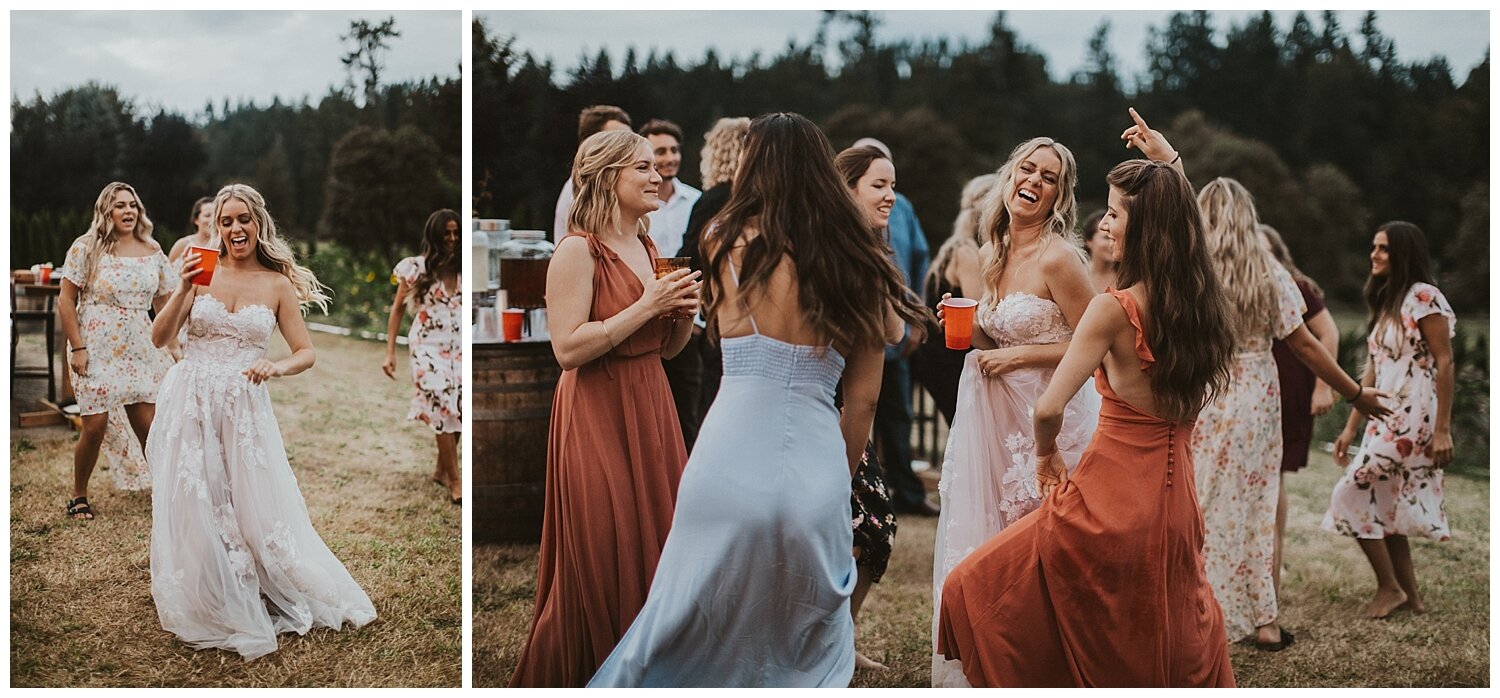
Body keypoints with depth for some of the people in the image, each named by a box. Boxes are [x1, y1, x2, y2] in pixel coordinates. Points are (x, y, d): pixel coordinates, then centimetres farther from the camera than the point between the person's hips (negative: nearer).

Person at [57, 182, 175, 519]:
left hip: (140, 352, 3)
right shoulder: (86, 248, -5)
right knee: (95, 426, -2)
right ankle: (78, 496, 17)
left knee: (149, 425, 2)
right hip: (96, 350, -3)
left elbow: (164, 302, 11)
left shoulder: (153, 252, 5)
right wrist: (78, 348, -11)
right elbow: (66, 301, -5)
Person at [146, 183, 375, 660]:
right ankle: (209, 611, 21)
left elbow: (307, 353, 5)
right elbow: (159, 338, -1)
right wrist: (184, 289, -14)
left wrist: (276, 367, -15)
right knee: (195, 510, 4)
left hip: (245, 409, -1)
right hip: (191, 405, 1)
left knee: (256, 508, 1)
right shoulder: (201, 271, 3)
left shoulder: (278, 285, 2)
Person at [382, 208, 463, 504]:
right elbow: (397, 309, 2)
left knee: (457, 408, 2)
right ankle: (455, 481, -5)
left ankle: (442, 469, 21)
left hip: (458, 347, 4)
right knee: (443, 408, -10)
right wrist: (390, 352, -2)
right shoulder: (416, 268, -2)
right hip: (428, 347, -3)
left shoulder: (461, 269, 5)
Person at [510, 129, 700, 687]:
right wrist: (645, 307, -19)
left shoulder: (648, 249, 11)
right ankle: (562, 678, 17)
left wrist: (684, 312, -2)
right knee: (602, 564, -2)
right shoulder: (578, 251, -12)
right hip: (597, 416, -7)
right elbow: (568, 349, -20)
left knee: (655, 547, 9)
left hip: (650, 408, 7)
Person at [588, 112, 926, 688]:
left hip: (728, 469, -2)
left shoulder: (729, 241, 0)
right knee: (810, 652, 23)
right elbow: (863, 399, 9)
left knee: (688, 629, 16)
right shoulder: (859, 267, 7)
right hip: (816, 479, 2)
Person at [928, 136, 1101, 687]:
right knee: (980, 542, 12)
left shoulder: (1057, 258, -15)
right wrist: (973, 330, 1)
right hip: (997, 418, 8)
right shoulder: (992, 255, 9)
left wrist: (1019, 356, -15)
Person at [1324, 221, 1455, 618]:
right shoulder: (1386, 302, 16)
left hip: (1412, 420, -9)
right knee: (1385, 506, 10)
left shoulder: (1423, 297, -10)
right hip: (1384, 419, 9)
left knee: (1354, 496, -8)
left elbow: (1445, 362, -14)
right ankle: (1410, 596, 18)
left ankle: (1389, 587, 4)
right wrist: (1351, 427, 13)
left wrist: (1443, 429, -18)